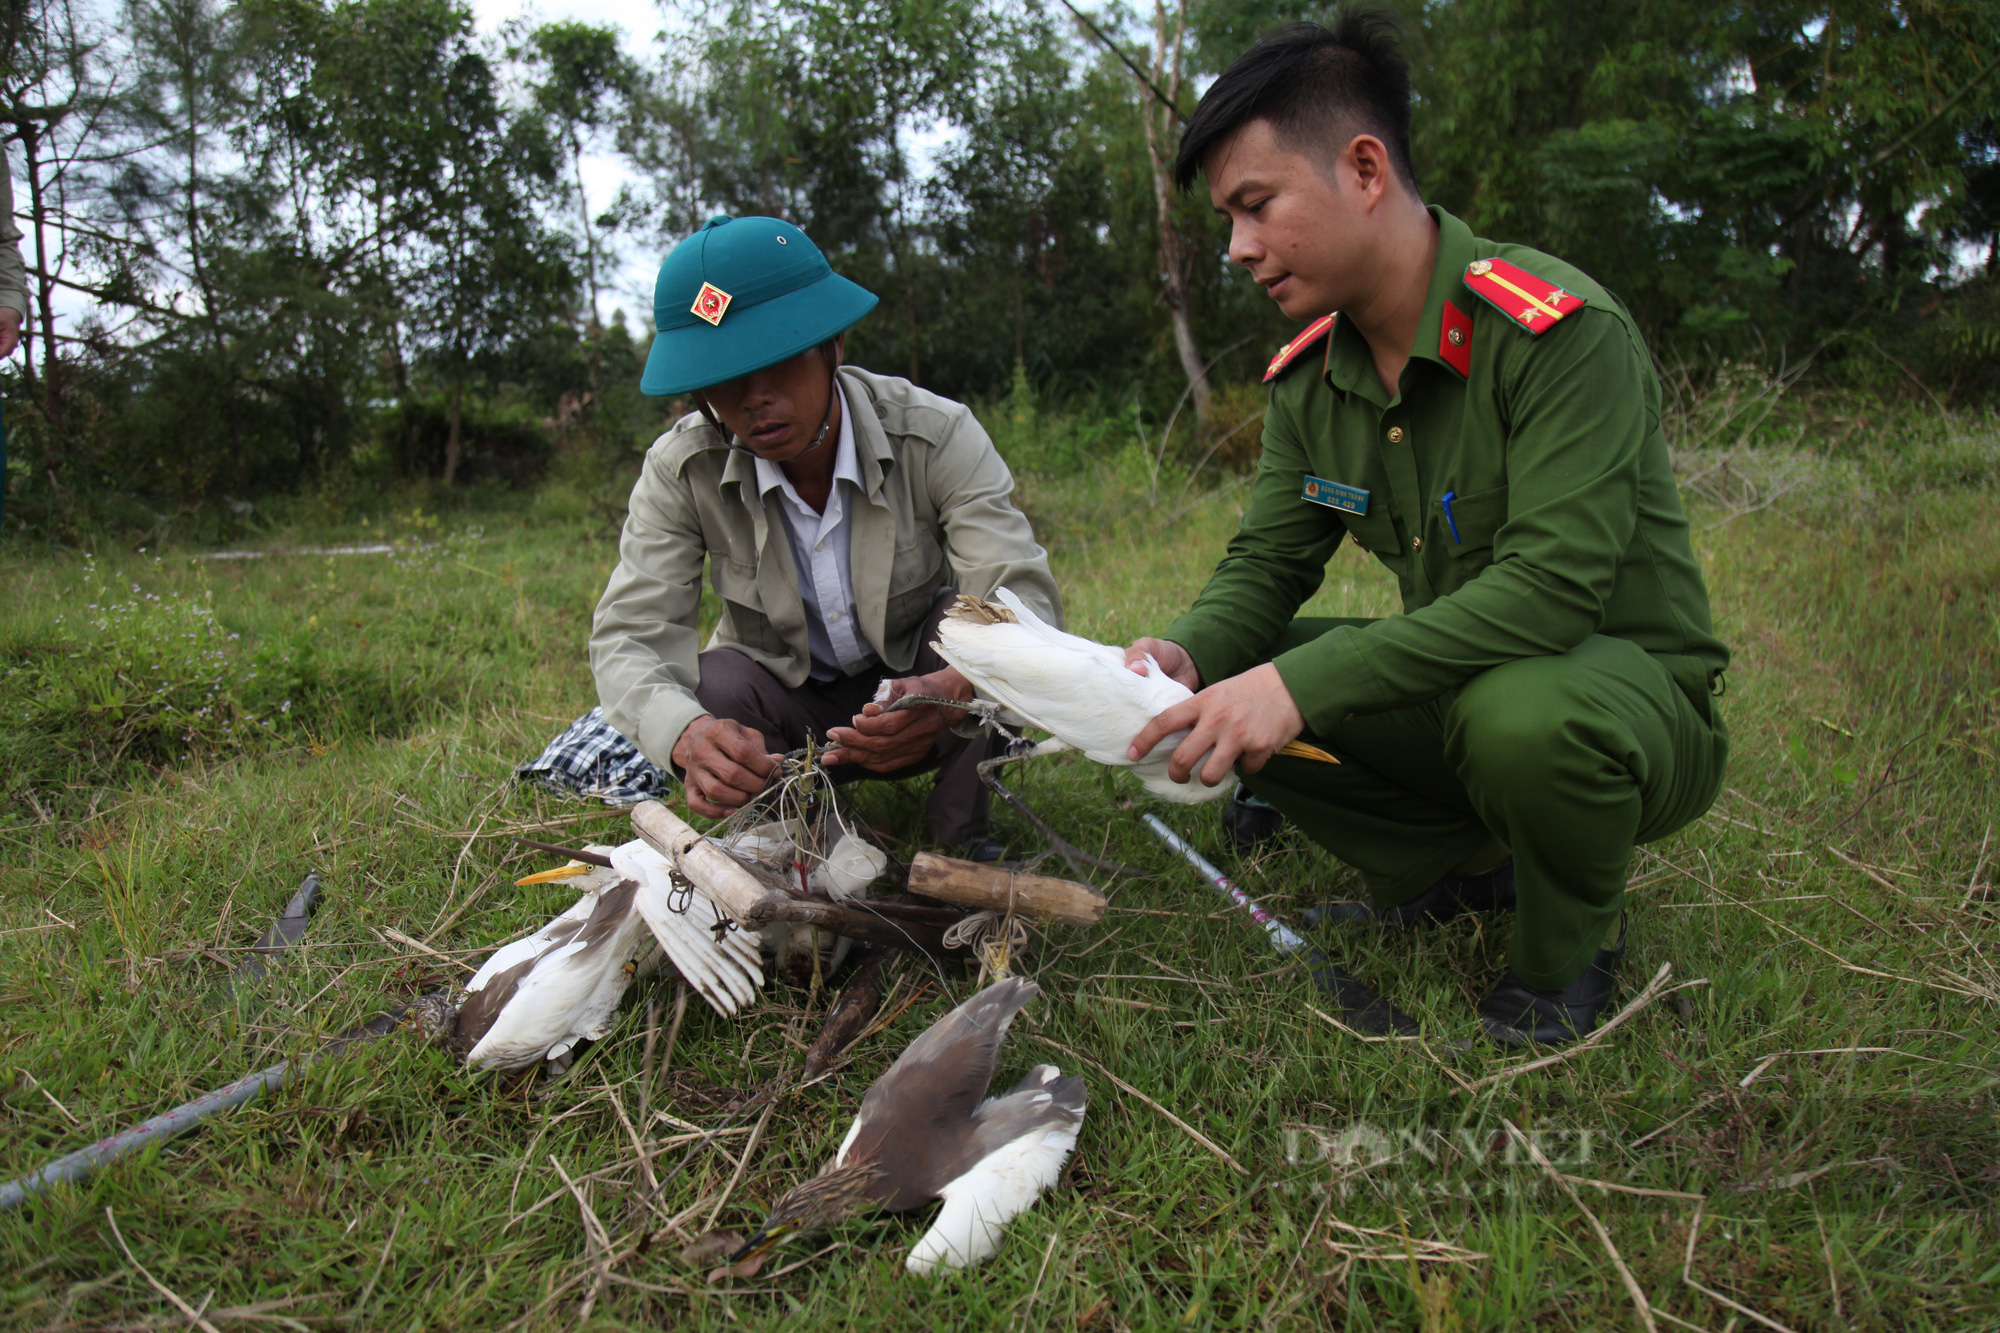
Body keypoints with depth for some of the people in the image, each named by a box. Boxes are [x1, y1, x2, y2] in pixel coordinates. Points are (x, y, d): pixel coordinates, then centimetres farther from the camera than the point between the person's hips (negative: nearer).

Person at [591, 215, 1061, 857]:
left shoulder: (938, 435, -23)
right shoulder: (680, 470, -19)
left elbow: (1025, 599, -31)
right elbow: (629, 634, -24)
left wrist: (954, 691, -55)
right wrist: (687, 734, -49)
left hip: (920, 689, 0)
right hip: (782, 706, 1)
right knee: (708, 687, -31)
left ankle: (959, 833, -7)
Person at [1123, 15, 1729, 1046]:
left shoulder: (1562, 331, -23)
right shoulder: (1310, 376, -1)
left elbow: (1554, 587, -32)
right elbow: (1264, 567, -1)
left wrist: (1305, 680, -38)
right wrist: (1186, 652, -24)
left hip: (1634, 692, -6)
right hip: (1461, 682, 6)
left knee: (1520, 710, -40)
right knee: (1222, 684, -10)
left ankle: (1571, 943, -5)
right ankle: (1463, 867, 9)